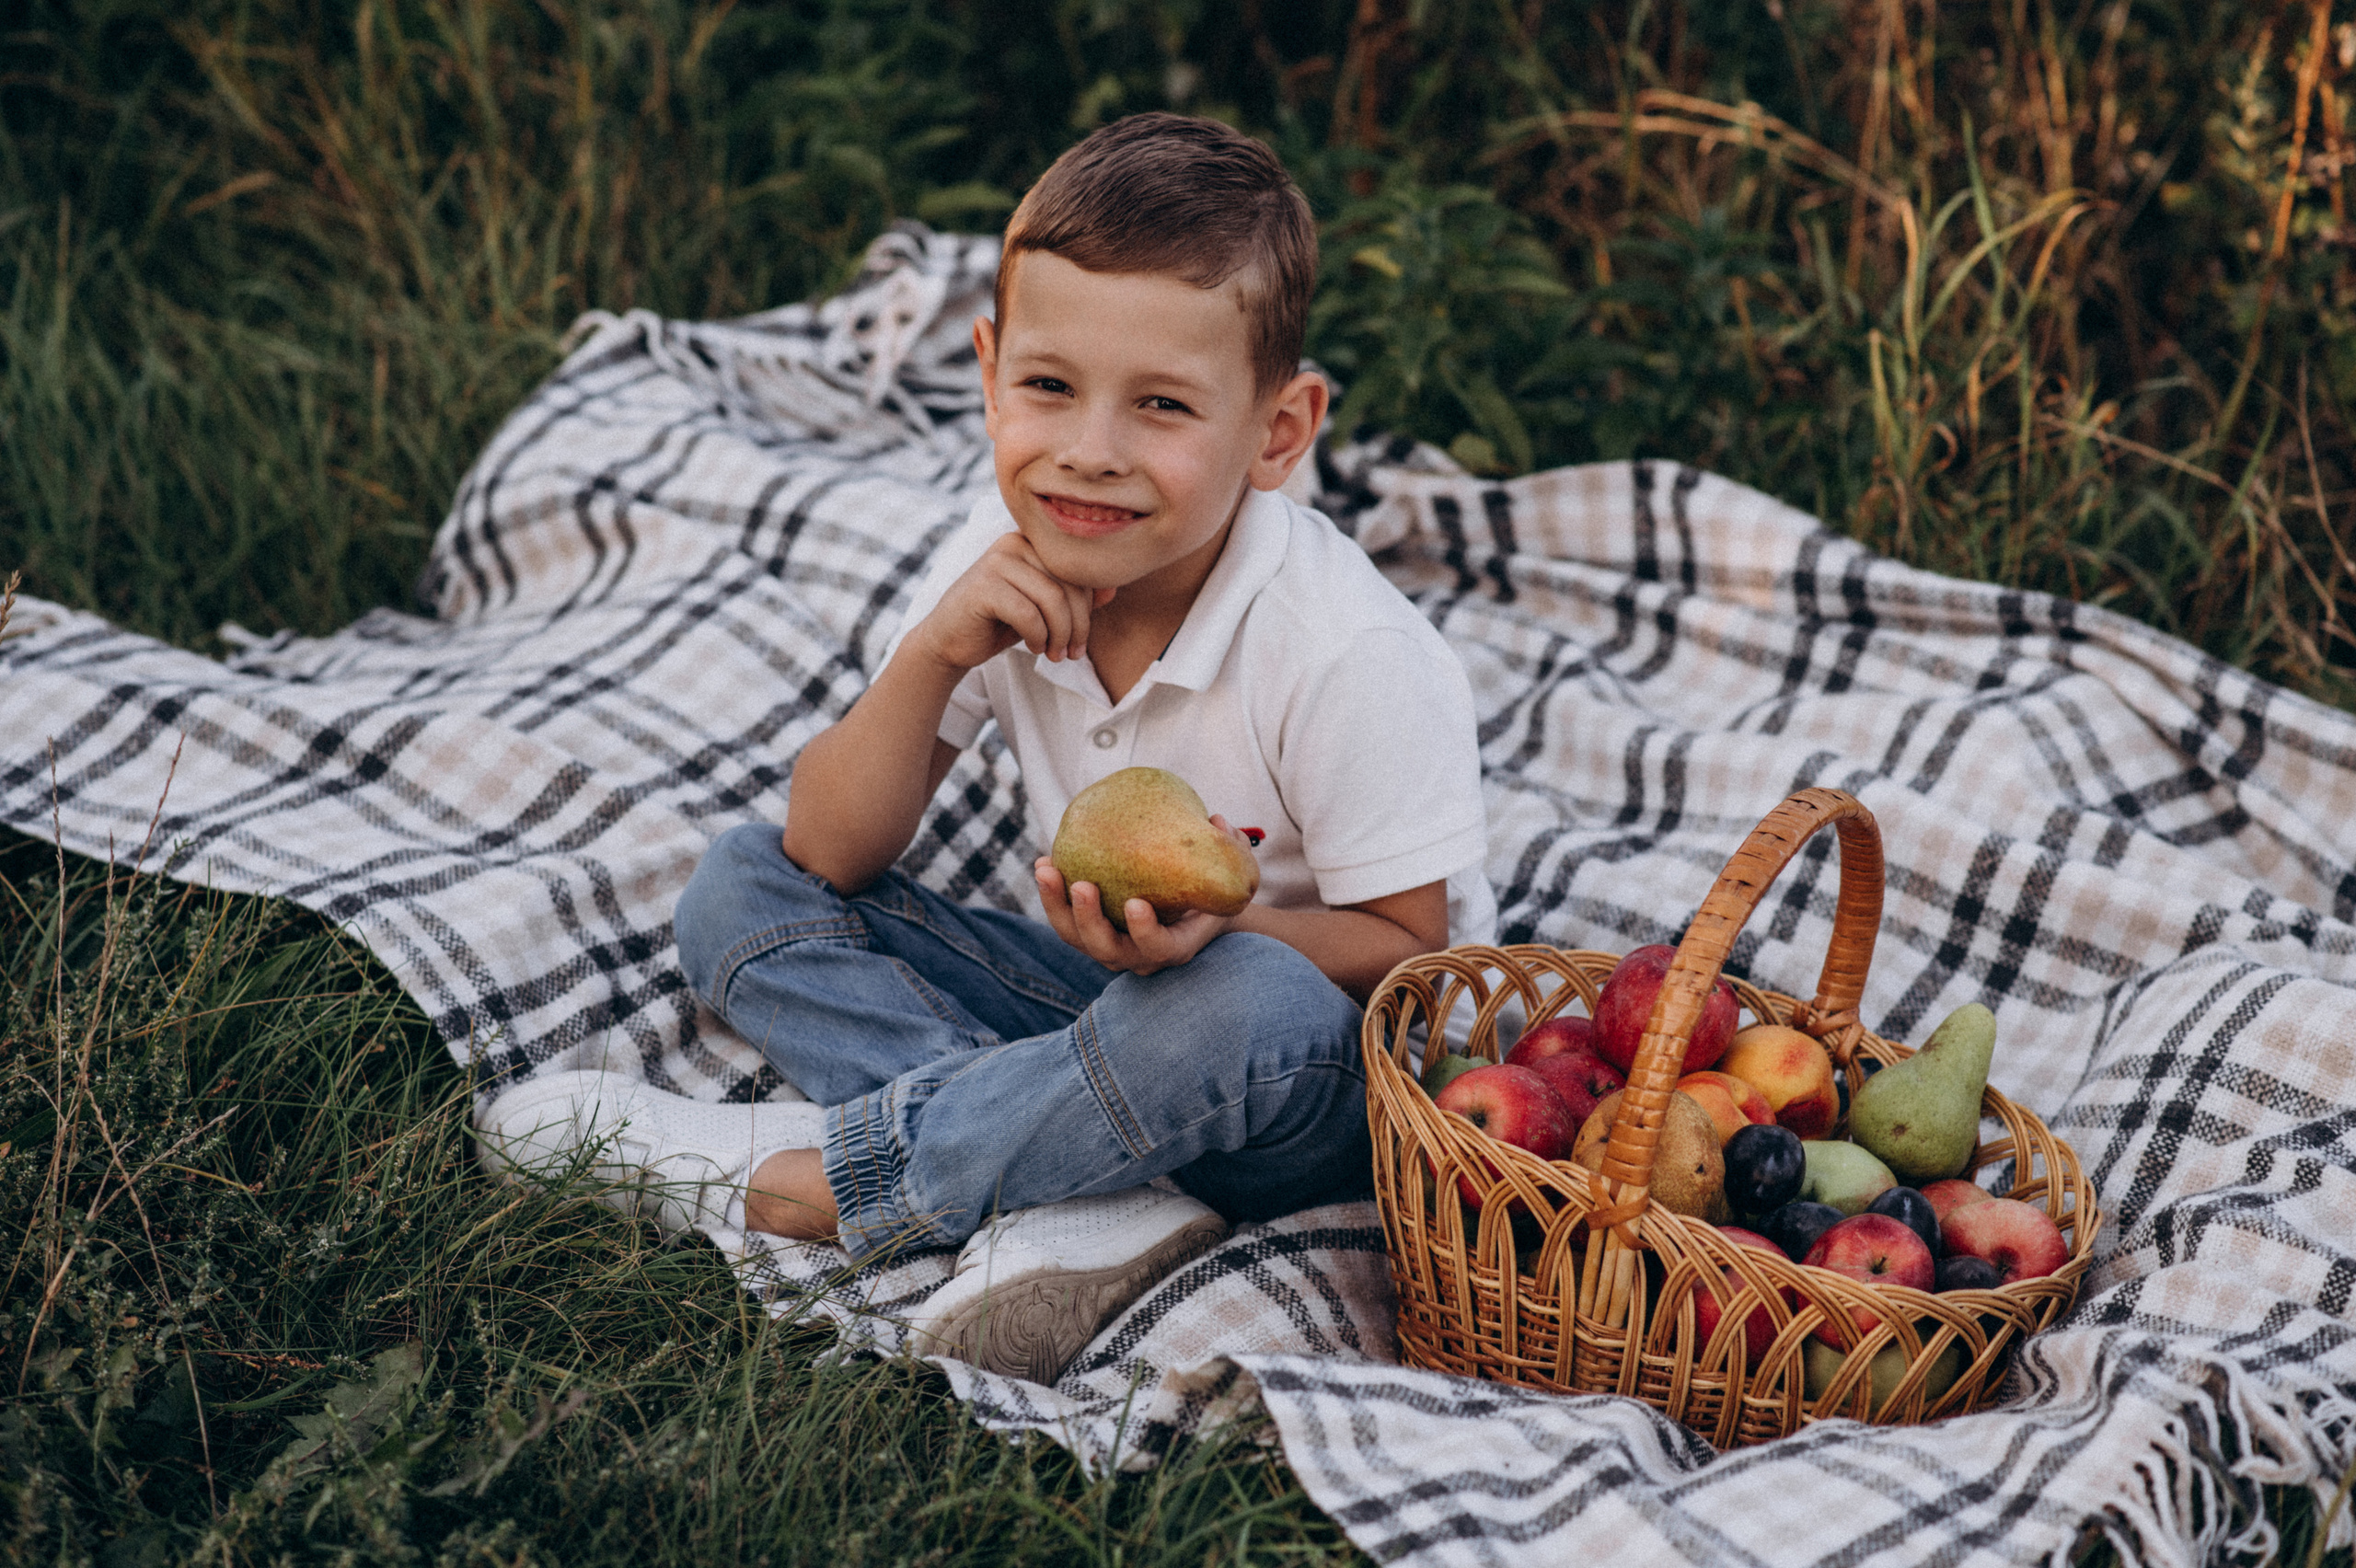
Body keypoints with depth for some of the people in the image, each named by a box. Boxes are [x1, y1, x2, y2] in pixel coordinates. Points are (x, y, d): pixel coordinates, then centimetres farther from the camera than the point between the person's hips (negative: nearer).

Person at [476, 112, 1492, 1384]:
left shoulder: (1348, 659, -26)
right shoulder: (1008, 571, -10)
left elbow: (1410, 954, -17)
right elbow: (829, 859, -8)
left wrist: (1219, 926, -36)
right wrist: (931, 659, -25)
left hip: (1327, 1088, -5)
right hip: (1115, 996, 6)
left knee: (1257, 1001, -41)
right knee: (738, 890, -5)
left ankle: (780, 1177, -23)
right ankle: (1069, 1202, -26)